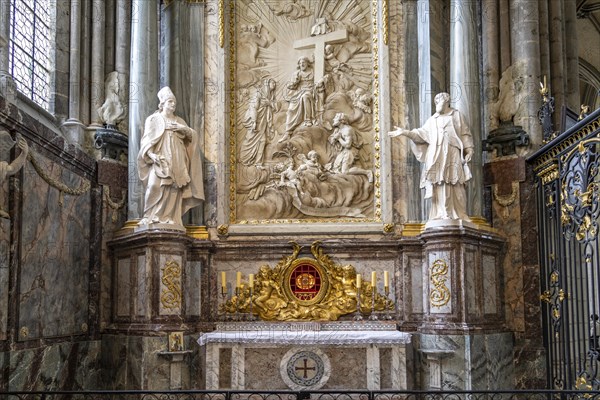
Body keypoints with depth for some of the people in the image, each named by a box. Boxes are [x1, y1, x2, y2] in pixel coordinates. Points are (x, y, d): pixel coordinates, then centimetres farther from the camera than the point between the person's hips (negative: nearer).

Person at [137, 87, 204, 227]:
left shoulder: (179, 121, 20)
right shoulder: (153, 119, 9)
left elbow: (193, 136, 15)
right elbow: (147, 140, 0)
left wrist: (184, 128, -5)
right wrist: (152, 154, -17)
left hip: (176, 160, 4)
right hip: (160, 159, -4)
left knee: (174, 188, -6)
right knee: (155, 185, -19)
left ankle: (170, 217, -7)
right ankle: (151, 217, -16)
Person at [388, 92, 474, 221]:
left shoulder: (457, 116, 12)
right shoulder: (432, 119, 19)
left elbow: (465, 134, 7)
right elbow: (421, 133, 11)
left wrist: (469, 150, -5)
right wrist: (404, 132, 1)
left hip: (453, 155, -2)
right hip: (436, 156, 2)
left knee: (456, 185, -8)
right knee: (439, 184, -6)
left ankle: (459, 214, -8)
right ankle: (442, 215, -7)